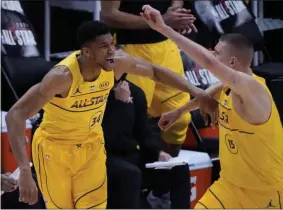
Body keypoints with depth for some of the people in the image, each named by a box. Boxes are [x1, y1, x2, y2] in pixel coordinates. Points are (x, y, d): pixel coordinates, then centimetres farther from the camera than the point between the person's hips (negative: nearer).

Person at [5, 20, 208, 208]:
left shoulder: (118, 62, -19)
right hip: (54, 148, -4)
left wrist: (193, 90, -7)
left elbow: (155, 71, 2)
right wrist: (25, 171, -47)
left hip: (92, 145, 5)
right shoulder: (62, 76, -35)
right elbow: (15, 115, -39)